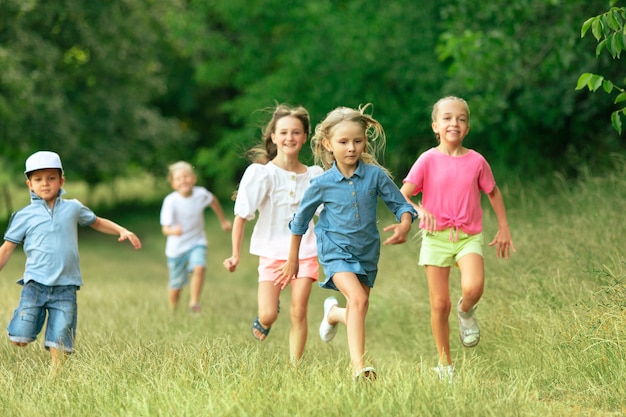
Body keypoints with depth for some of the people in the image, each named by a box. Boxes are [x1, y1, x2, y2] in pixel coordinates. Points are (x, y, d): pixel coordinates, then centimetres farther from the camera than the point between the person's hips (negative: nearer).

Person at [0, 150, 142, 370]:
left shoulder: (72, 208, 9)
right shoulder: (25, 216, 4)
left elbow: (97, 222, 26)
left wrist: (122, 231, 12)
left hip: (65, 288, 1)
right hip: (35, 284, -1)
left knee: (59, 344, -4)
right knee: (19, 339, -9)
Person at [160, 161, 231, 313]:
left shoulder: (201, 194, -15)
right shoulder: (170, 201, -24)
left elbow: (213, 201, 10)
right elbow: (165, 228, -29)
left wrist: (223, 220, 22)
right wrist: (173, 231, -53)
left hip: (197, 242, 2)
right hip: (177, 247, -2)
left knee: (199, 268, -27)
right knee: (176, 286, 6)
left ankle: (194, 303, -11)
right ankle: (172, 313, 32)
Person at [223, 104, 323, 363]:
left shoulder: (315, 176, 2)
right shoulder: (261, 173, -8)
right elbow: (242, 215, -7)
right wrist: (236, 254, -9)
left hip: (305, 251, 2)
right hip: (272, 251, -2)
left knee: (298, 313, -6)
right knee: (268, 316, -8)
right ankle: (265, 319, 29)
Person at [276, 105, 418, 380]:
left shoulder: (376, 175, -10)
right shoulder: (322, 184, -11)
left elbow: (401, 205, -2)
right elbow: (300, 221, 4)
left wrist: (404, 225, -26)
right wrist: (292, 261, 11)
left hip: (367, 251, 3)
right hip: (336, 249, -3)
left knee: (357, 312, 14)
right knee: (358, 299, -26)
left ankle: (333, 313, 51)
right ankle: (358, 366, -28)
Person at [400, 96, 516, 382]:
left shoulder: (476, 161, 2)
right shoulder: (428, 160, -2)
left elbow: (493, 192, 18)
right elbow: (402, 196, -6)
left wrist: (504, 228, 17)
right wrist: (419, 211, -25)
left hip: (469, 236, 0)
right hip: (436, 237, 0)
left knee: (474, 287, -27)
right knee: (440, 304, 0)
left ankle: (466, 311, 9)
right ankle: (445, 364, 15)